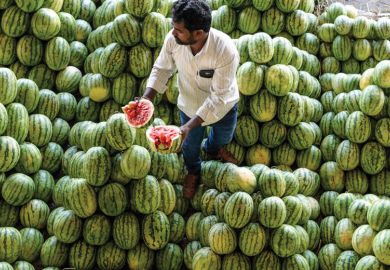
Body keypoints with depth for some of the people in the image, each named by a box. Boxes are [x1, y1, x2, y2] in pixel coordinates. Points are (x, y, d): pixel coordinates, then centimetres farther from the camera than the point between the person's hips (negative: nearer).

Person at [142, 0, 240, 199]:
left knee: (223, 137, 32)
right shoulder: (173, 39, -32)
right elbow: (162, 69, -13)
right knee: (191, 145, 27)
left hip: (222, 106, -1)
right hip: (189, 106, 1)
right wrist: (146, 99, -27)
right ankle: (193, 170, 62)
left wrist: (189, 126, -42)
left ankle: (212, 150, 69)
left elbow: (218, 98, -36)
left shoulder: (226, 51, -42)